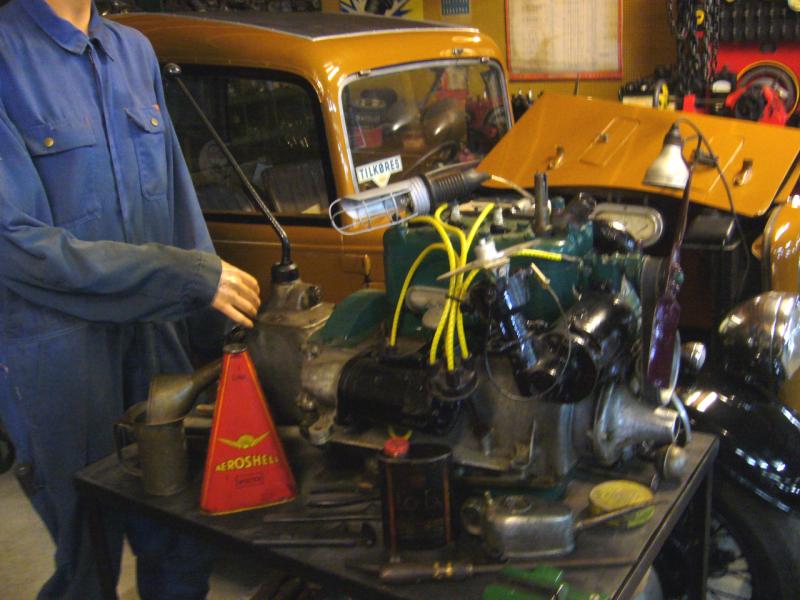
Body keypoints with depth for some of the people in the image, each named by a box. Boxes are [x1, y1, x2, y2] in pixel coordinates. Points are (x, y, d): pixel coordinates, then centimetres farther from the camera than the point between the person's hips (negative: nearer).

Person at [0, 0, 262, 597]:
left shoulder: (134, 51, 9)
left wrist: (221, 297, 8)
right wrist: (190, 277, -21)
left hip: (153, 331, 6)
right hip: (57, 352, -6)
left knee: (181, 543, 18)